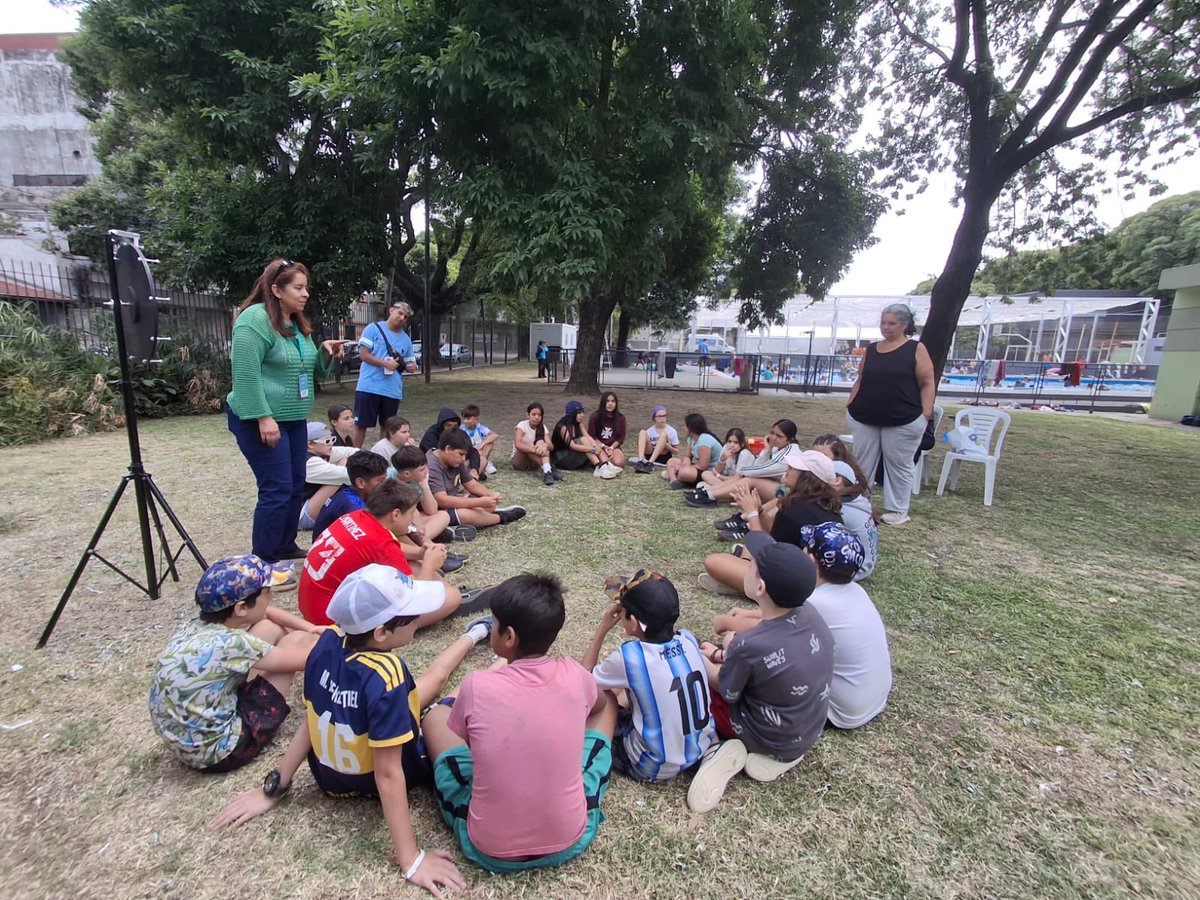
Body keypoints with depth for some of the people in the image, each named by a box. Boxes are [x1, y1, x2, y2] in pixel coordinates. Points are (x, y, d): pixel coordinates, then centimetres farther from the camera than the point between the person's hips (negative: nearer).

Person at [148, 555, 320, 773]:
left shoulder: (196, 625, -5)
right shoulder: (229, 644, -28)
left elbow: (264, 612, 11)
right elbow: (305, 659, -19)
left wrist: (311, 628, 3)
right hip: (218, 751, -8)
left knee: (270, 629, 5)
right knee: (298, 641, -7)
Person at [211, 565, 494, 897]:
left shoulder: (328, 641, -21)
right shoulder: (385, 678, -40)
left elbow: (310, 721, -10)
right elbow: (388, 774, -33)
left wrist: (274, 787, 5)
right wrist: (411, 860, -24)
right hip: (373, 782, -6)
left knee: (432, 679, 26)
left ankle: (473, 636, 52)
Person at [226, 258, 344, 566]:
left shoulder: (297, 324, 12)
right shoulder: (256, 319, -16)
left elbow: (308, 370, 20)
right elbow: (246, 374, -22)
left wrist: (325, 353, 1)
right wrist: (264, 417, -24)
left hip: (295, 419, 9)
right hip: (261, 420, -9)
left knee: (296, 486, 12)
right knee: (277, 490, -8)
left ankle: (285, 546, 27)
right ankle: (263, 560, 5)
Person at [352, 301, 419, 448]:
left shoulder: (406, 339, 15)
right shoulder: (374, 328, 0)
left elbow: (410, 363, 19)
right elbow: (363, 354, -7)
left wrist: (411, 367, -6)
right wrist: (385, 363, -19)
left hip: (393, 391, 5)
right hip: (369, 387, -4)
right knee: (361, 424, 1)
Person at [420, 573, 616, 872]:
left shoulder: (476, 687, -20)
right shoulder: (573, 675, -14)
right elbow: (598, 704, 12)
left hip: (489, 850, -1)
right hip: (572, 840, 2)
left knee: (436, 715, 16)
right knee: (606, 706, 18)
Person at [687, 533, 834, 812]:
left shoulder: (749, 645, -34)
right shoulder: (811, 614, -16)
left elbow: (727, 691, -13)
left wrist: (702, 660, 3)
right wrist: (724, 655, 3)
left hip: (770, 741, -5)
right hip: (810, 734, 6)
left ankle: (734, 749, -4)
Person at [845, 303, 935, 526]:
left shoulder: (916, 349, -1)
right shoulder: (871, 349, 10)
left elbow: (927, 383, -4)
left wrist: (926, 414, -11)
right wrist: (851, 404, 6)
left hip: (903, 421, -4)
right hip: (865, 418, 4)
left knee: (898, 465, 7)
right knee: (861, 463, 10)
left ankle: (897, 510, 18)